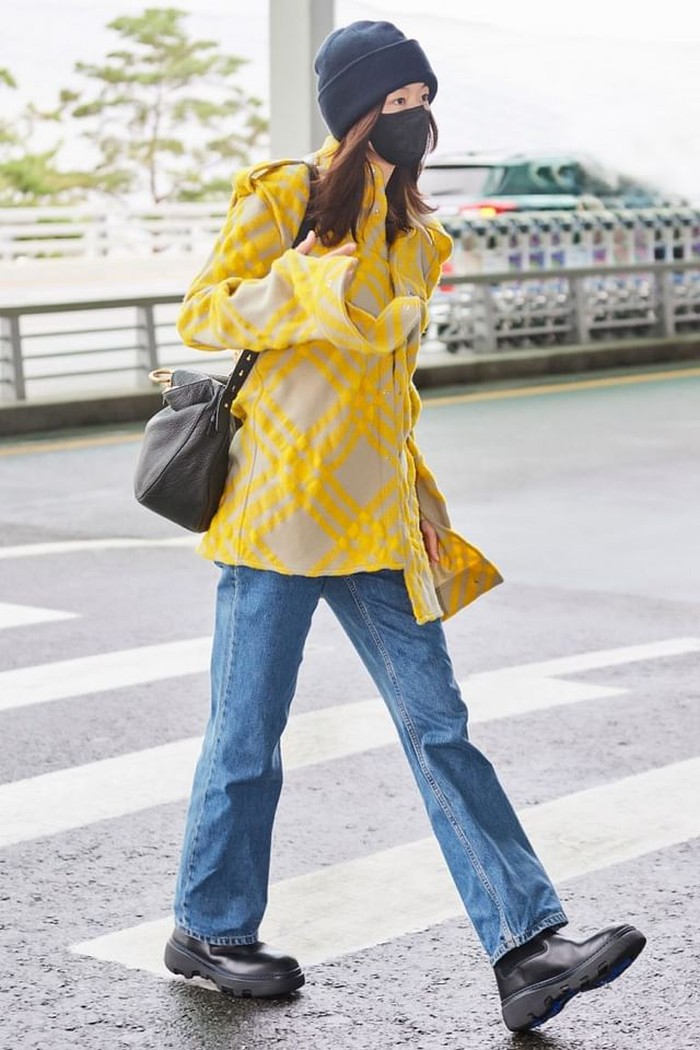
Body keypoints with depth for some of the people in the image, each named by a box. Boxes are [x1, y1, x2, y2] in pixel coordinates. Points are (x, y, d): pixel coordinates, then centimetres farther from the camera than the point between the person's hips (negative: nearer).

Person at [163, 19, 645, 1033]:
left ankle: (526, 949, -5)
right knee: (248, 731, 4)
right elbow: (202, 314, -8)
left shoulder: (414, 238, 17)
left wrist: (420, 513, 19)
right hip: (278, 506, -6)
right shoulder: (281, 198, -3)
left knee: (440, 728, -1)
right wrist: (318, 288, -21)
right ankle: (209, 929, 22)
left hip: (374, 524, 6)